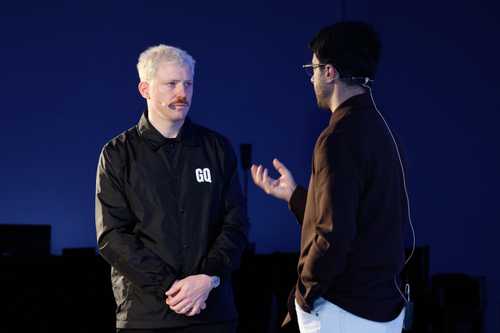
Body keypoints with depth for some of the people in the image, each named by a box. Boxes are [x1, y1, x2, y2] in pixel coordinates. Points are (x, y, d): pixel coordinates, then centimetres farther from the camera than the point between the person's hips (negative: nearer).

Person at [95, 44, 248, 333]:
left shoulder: (217, 148, 8)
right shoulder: (118, 154, 2)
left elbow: (236, 223, 4)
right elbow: (112, 236, -5)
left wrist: (208, 278, -12)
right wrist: (169, 286, -14)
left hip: (213, 309, 2)